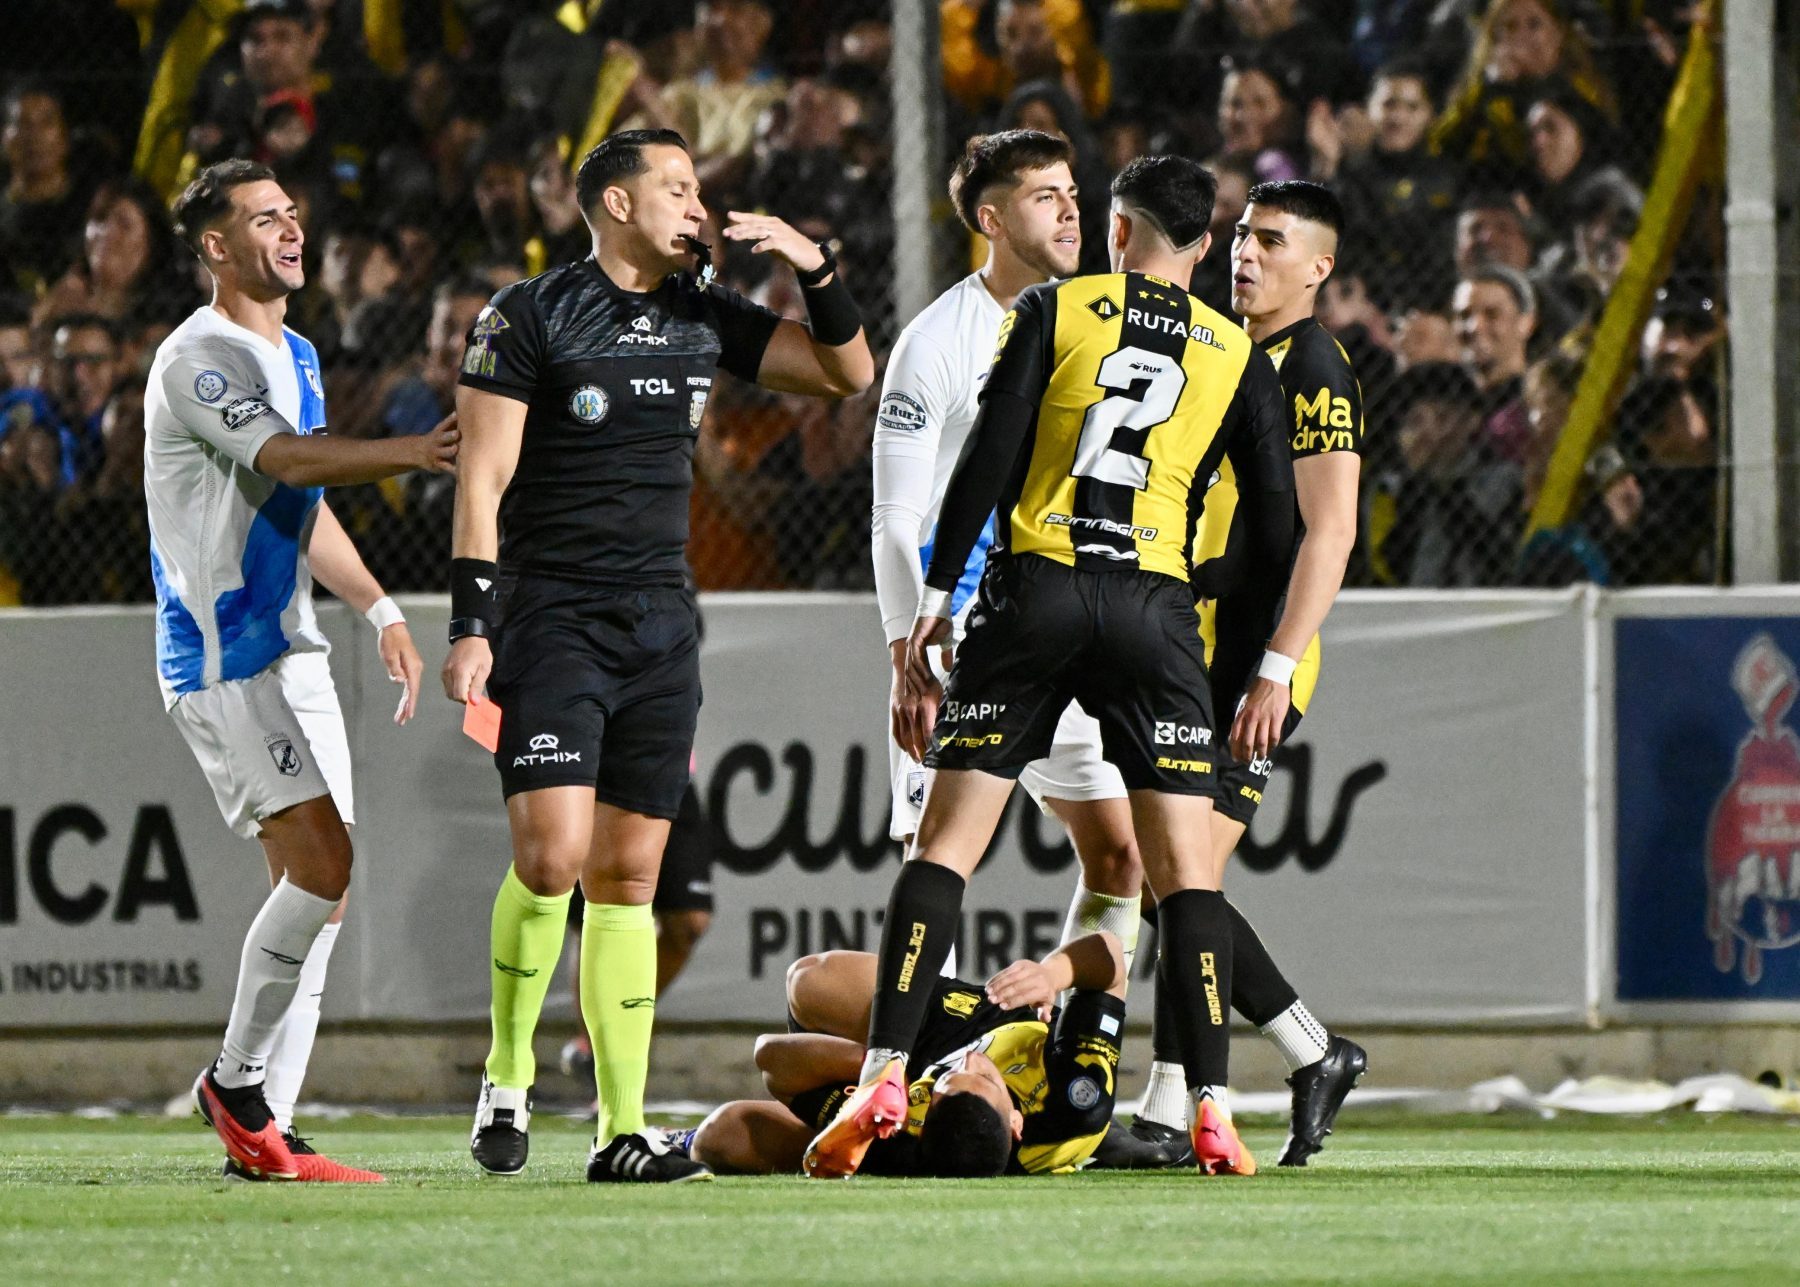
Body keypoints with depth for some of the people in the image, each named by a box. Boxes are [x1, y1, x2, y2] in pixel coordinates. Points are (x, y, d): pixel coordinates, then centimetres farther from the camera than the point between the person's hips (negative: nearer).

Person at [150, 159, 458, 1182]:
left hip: (292, 654, 9)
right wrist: (419, 452, -40)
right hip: (222, 659, -9)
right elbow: (286, 460, -29)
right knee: (320, 866, -18)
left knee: (322, 889, 3)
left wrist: (381, 611, 22)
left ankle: (265, 1131, 6)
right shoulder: (200, 358, -13)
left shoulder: (297, 357, 18)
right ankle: (236, 1084, -4)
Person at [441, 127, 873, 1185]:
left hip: (661, 624, 5)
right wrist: (470, 629, -14)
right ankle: (508, 1076, 3)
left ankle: (622, 1129, 4)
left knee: (628, 876, 4)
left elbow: (848, 374, 17)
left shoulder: (705, 317, 11)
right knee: (551, 856, -18)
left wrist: (815, 267, 0)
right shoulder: (530, 318, -5)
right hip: (554, 621, -5)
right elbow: (482, 482, -7)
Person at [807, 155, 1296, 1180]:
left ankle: (885, 1074, -9)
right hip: (1158, 611, 1)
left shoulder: (1055, 310, 7)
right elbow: (1278, 527, 10)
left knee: (945, 845, 2)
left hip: (1036, 591, -1)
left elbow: (988, 459, -1)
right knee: (1187, 868, 4)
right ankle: (1213, 1109, -5)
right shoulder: (1240, 357, 11)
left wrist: (939, 594, 5)